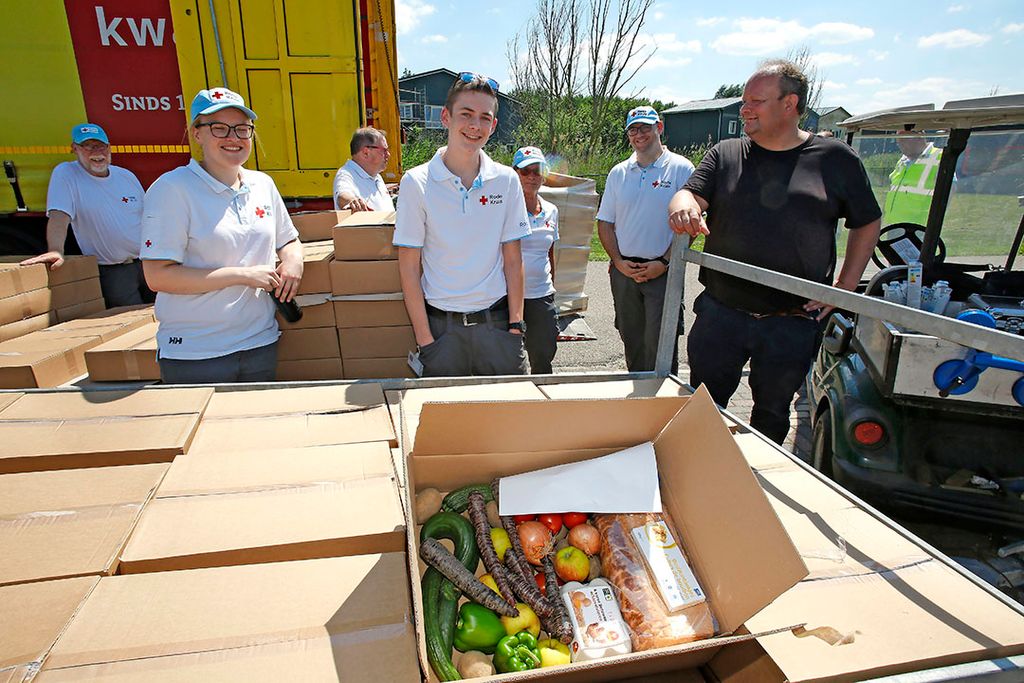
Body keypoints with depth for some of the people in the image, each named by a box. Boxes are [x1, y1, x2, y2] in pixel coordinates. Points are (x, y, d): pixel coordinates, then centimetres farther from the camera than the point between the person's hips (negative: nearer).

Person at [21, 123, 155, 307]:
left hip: (147, 262, 4)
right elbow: (59, 216, -17)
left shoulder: (127, 176, 10)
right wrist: (56, 251, -33)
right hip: (113, 272, -4)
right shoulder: (65, 174, -4)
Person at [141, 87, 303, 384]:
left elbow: (288, 240, 21)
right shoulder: (172, 189, -9)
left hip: (261, 343, 5)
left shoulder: (263, 184, 7)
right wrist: (243, 275, -19)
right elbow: (158, 276, -15)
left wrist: (293, 261, -3)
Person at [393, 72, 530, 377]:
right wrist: (425, 339, -7)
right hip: (441, 325, -1)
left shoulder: (506, 180, 2)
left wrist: (515, 324, -2)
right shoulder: (416, 183, -4)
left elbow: (512, 260, 4)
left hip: (496, 322, 2)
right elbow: (409, 267, -4)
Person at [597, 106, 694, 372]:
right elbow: (605, 223, 10)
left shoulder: (681, 168, -1)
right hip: (624, 270, 4)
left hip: (663, 271, -4)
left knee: (660, 342, -6)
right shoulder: (618, 173, 11)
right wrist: (618, 261, -3)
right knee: (631, 339, 13)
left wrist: (664, 263, -14)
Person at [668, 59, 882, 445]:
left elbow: (867, 224, 10)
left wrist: (846, 286, 0)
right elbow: (690, 194, -7)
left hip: (792, 323, 0)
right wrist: (683, 206, -32)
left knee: (772, 415, 16)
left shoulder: (836, 160, 3)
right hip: (720, 315, 1)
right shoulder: (725, 155, 7)